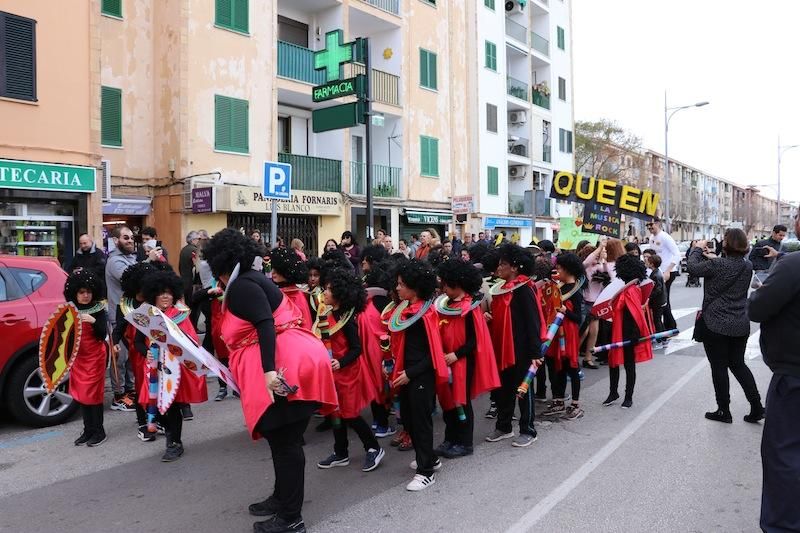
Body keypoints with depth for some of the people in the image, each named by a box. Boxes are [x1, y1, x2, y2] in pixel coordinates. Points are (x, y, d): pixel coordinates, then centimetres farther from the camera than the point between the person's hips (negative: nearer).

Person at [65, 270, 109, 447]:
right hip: (77, 357, 4)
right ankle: (88, 430, 19)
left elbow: (103, 335, -14)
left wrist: (93, 321, -29)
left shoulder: (99, 310, -8)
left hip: (94, 358, -4)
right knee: (81, 394, 9)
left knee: (93, 394, -1)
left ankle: (99, 431, 9)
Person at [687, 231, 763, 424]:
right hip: (740, 325, 6)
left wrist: (697, 248, 8)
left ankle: (724, 411, 14)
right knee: (738, 364, 19)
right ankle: (756, 407, 16)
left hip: (716, 325, -6)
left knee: (719, 367, 6)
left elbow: (693, 268, -6)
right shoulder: (748, 266, 1)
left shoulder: (717, 265, -19)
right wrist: (714, 258, 16)